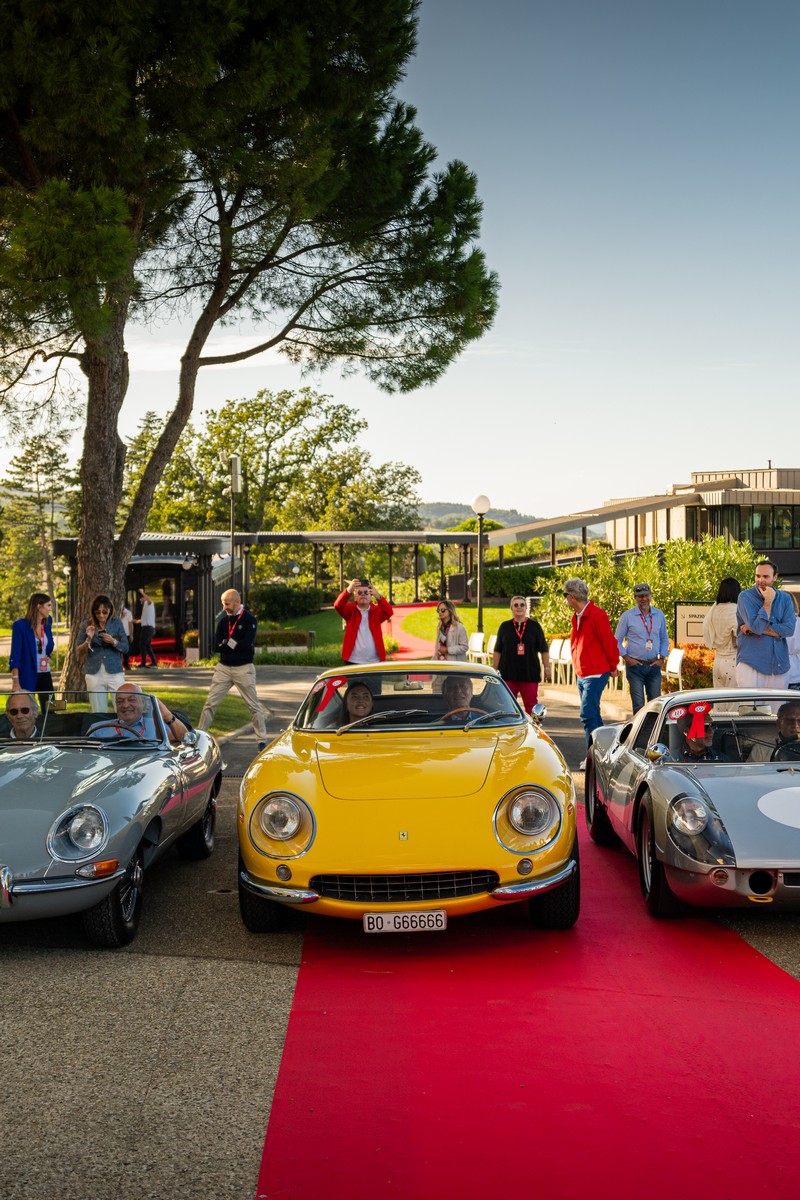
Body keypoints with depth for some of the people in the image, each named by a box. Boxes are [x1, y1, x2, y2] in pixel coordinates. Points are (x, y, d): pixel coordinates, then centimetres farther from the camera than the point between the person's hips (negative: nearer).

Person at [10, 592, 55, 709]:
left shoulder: (48, 621, 6)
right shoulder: (20, 625, -12)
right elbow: (15, 656, -14)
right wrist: (15, 682, -19)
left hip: (45, 674, 6)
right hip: (27, 676, -6)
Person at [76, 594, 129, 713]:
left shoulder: (116, 623, 3)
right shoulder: (87, 625, 2)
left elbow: (125, 647, 2)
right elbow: (80, 652, 3)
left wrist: (113, 641, -16)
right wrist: (89, 639, -14)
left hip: (115, 673, 0)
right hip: (95, 675, 0)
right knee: (99, 714, 3)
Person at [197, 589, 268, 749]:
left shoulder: (250, 620, -6)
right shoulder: (223, 621, 8)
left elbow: (247, 644, -19)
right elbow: (217, 646, -1)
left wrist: (226, 642, -12)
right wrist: (236, 645, -14)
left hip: (244, 668, -4)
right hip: (223, 667, 4)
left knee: (254, 705, 1)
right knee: (210, 703, 2)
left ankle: (262, 740, 8)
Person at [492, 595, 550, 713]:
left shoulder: (534, 626, 5)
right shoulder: (504, 626, 7)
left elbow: (544, 650, 6)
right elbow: (497, 651, 9)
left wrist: (547, 668, 1)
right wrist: (495, 669, 5)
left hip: (530, 673, -1)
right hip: (508, 673, 1)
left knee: (531, 705, 1)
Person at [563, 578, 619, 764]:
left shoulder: (596, 615, -17)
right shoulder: (577, 616, 13)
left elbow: (609, 642, -14)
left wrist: (613, 667, -4)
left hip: (595, 674, -9)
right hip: (582, 675, 9)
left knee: (588, 716, -12)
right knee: (593, 715, 13)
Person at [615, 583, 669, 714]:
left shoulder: (659, 615, 8)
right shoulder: (627, 616, -2)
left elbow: (664, 639, 17)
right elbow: (617, 640, 2)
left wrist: (662, 658, 6)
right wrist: (627, 658, -7)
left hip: (654, 665, 3)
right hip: (635, 665, -3)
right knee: (638, 705, -3)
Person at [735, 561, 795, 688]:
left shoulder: (784, 598, 8)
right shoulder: (746, 596, -4)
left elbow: (789, 629, -7)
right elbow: (757, 626, -16)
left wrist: (754, 629, -11)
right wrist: (768, 602, -10)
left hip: (779, 666, 4)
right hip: (751, 665, -4)